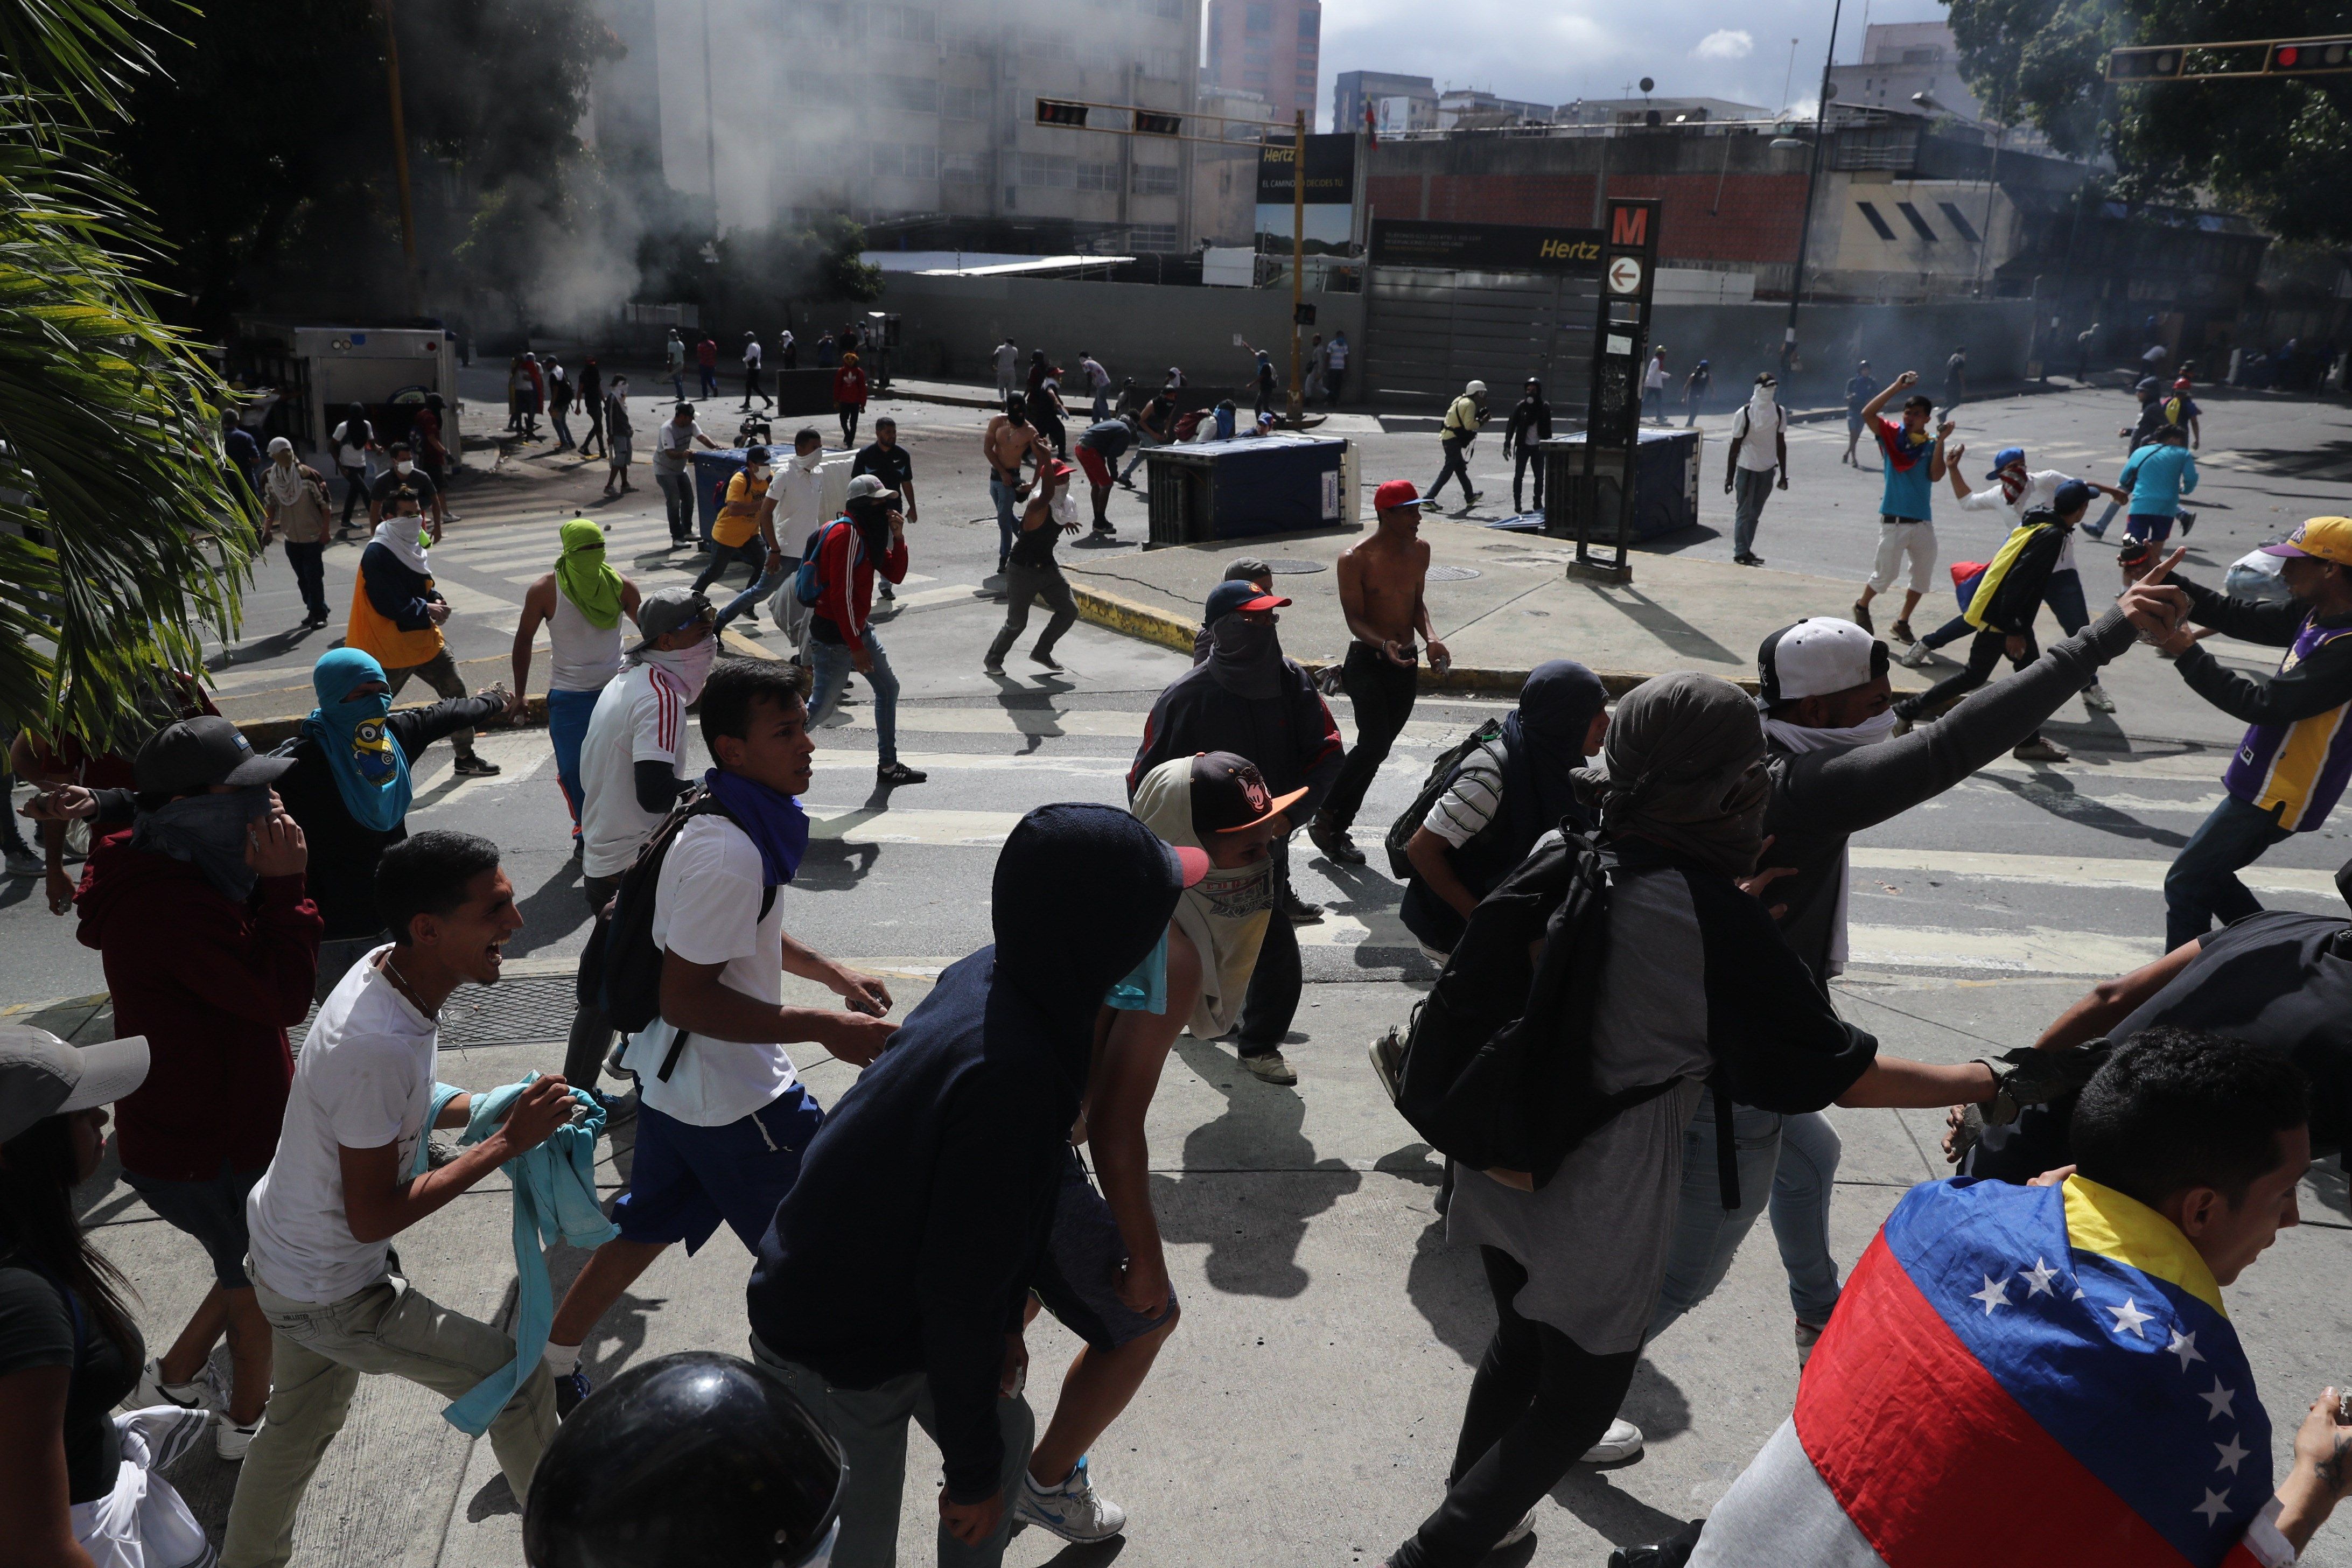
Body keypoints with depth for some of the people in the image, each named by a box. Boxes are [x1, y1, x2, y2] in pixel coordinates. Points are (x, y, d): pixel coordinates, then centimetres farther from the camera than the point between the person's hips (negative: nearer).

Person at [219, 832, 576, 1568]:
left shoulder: (387, 968, -11)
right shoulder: (378, 1046, -37)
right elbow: (373, 1218, -28)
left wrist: (495, 1109, -8)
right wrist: (507, 1143, -25)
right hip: (332, 1296, -8)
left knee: (300, 1425, 30)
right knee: (518, 1379, 3)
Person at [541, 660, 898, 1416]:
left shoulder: (736, 818, 3)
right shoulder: (728, 851, -30)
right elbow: (684, 996, -29)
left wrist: (833, 973, 12)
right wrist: (824, 1028, -28)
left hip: (673, 1076, 10)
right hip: (730, 1097, -10)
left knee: (647, 1225, 25)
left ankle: (553, 1364, 42)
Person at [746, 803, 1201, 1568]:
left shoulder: (987, 978, -10)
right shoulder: (1012, 1073, -37)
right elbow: (958, 1294, -28)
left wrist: (1001, 1320, 13)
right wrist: (970, 1469, -14)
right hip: (833, 1360, -9)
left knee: (1007, 1435, 24)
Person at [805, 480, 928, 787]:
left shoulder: (869, 534, 9)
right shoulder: (846, 536, -21)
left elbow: (896, 575, 10)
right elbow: (842, 595, -24)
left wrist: (898, 537, -6)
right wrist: (856, 647, -22)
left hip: (859, 627, 10)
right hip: (835, 635, -10)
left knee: (888, 688, 12)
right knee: (821, 706, -3)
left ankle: (888, 765, 20)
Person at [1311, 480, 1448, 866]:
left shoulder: (1420, 551, 7)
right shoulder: (1355, 559, -12)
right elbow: (1355, 619, -14)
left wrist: (1430, 638, -1)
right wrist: (1385, 645, -31)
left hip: (1407, 663, 6)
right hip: (1368, 662, -6)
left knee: (1378, 750, 8)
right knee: (1373, 743, -18)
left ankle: (1339, 829, 18)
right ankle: (1323, 815, 0)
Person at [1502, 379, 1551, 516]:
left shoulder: (1545, 407, 1)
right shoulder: (1520, 406, -5)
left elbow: (1548, 428, 8)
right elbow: (1511, 426, -5)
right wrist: (1507, 445, -12)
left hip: (1538, 447, 2)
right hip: (1523, 447, -2)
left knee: (1540, 476, 7)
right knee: (1519, 475, -3)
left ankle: (1538, 503, 19)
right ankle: (1518, 504, 1)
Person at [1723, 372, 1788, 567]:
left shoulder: (1779, 413, 1)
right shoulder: (1744, 414, -12)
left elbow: (1781, 444, 7)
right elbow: (1735, 446, -9)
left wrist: (1783, 475, 8)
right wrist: (1729, 477, -10)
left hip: (1768, 469, 5)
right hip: (1747, 468, -4)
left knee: (1755, 513, 10)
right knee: (1744, 511, -2)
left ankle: (1746, 550, 17)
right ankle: (1740, 553, 2)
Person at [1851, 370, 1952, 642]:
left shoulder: (1931, 445, 6)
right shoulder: (1891, 435, -1)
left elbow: (1935, 476, -8)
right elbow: (1867, 413, -17)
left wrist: (1941, 441, -12)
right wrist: (1897, 387, -19)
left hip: (1923, 523, 4)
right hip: (1894, 521, -4)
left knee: (1923, 575, 9)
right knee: (1884, 575, 1)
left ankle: (1902, 622, 25)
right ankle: (1862, 606, 30)